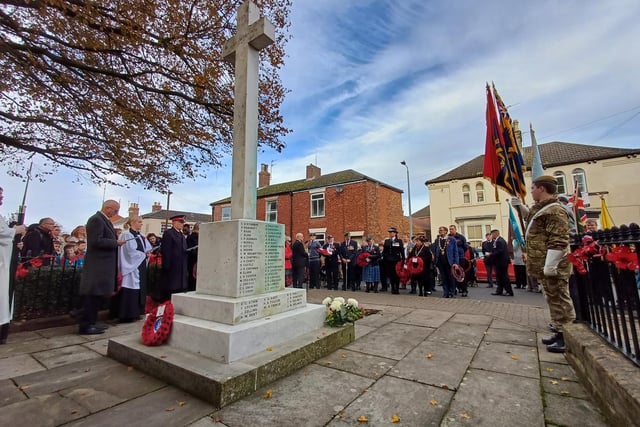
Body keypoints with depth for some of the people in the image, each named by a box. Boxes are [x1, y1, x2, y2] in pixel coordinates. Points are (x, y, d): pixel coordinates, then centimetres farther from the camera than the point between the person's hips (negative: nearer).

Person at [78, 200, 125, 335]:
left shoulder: (103, 220, 16)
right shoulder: (96, 219, -15)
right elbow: (96, 241, -23)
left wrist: (116, 241, 8)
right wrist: (116, 242, -16)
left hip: (101, 264, 10)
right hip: (97, 264, -10)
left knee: (97, 294, 15)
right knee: (92, 294, -3)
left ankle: (91, 322, 23)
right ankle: (85, 325, 6)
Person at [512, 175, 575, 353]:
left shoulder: (555, 211, -18)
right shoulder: (540, 208, 14)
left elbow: (558, 241, -24)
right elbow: (532, 218, 38)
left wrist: (550, 266, -25)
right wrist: (520, 206, 23)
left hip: (553, 267, -11)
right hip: (544, 265, 11)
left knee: (559, 300, -2)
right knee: (553, 300, 17)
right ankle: (561, 333, 29)